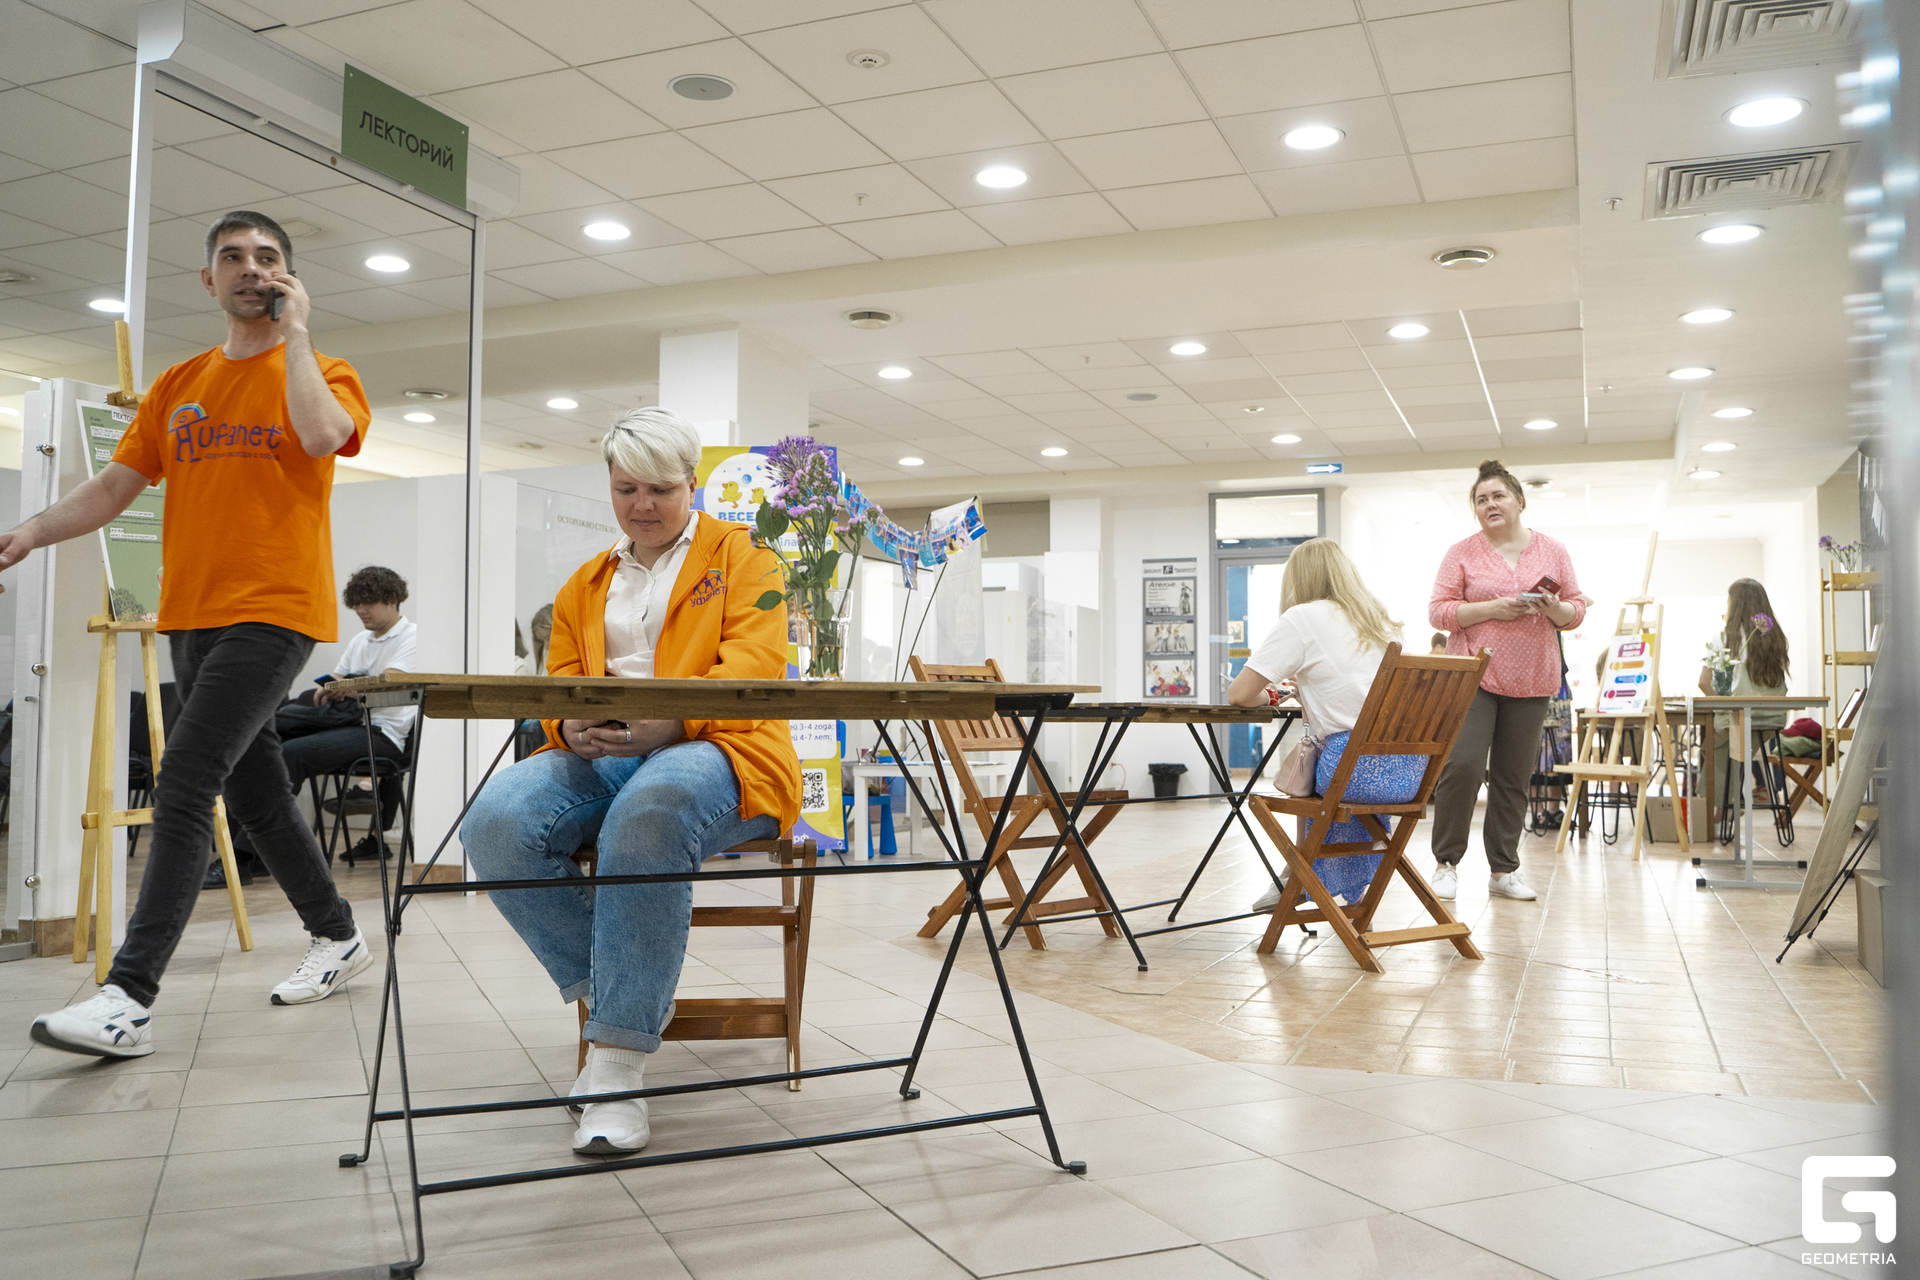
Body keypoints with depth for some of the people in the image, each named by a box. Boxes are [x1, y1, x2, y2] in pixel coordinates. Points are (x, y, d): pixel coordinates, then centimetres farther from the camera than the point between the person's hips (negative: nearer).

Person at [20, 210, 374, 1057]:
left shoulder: (323, 375, 2)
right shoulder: (177, 387, 17)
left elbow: (320, 434, -22)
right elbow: (113, 487, 13)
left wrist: (296, 331, -10)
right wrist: (31, 533, -4)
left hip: (273, 613, -6)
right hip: (192, 616, 6)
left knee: (186, 781, -17)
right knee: (257, 792, 12)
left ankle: (130, 999, -17)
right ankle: (337, 935, 29)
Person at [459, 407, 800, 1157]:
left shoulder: (739, 554, 12)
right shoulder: (584, 584, 26)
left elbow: (755, 663, -5)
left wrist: (666, 722, -24)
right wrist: (573, 727, -9)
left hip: (711, 749, -4)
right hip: (600, 757, 5)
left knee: (650, 812, -41)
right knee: (496, 823, -28)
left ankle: (619, 1062, -34)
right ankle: (606, 993, -11)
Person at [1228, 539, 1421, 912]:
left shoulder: (1302, 619, -2)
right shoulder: (1380, 619, 18)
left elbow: (1239, 693, -5)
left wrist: (1266, 697, 15)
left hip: (1363, 771, -6)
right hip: (1411, 772, 6)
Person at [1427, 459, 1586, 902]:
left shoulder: (1553, 552, 10)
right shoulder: (1462, 553, 2)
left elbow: (1577, 611, 12)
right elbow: (1439, 611, -4)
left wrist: (1554, 609, -11)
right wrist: (1492, 608, -16)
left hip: (1531, 682, 3)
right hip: (1473, 676, -3)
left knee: (1513, 777, 7)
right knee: (1463, 765, -14)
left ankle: (1504, 869, 17)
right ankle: (1446, 862, 1)